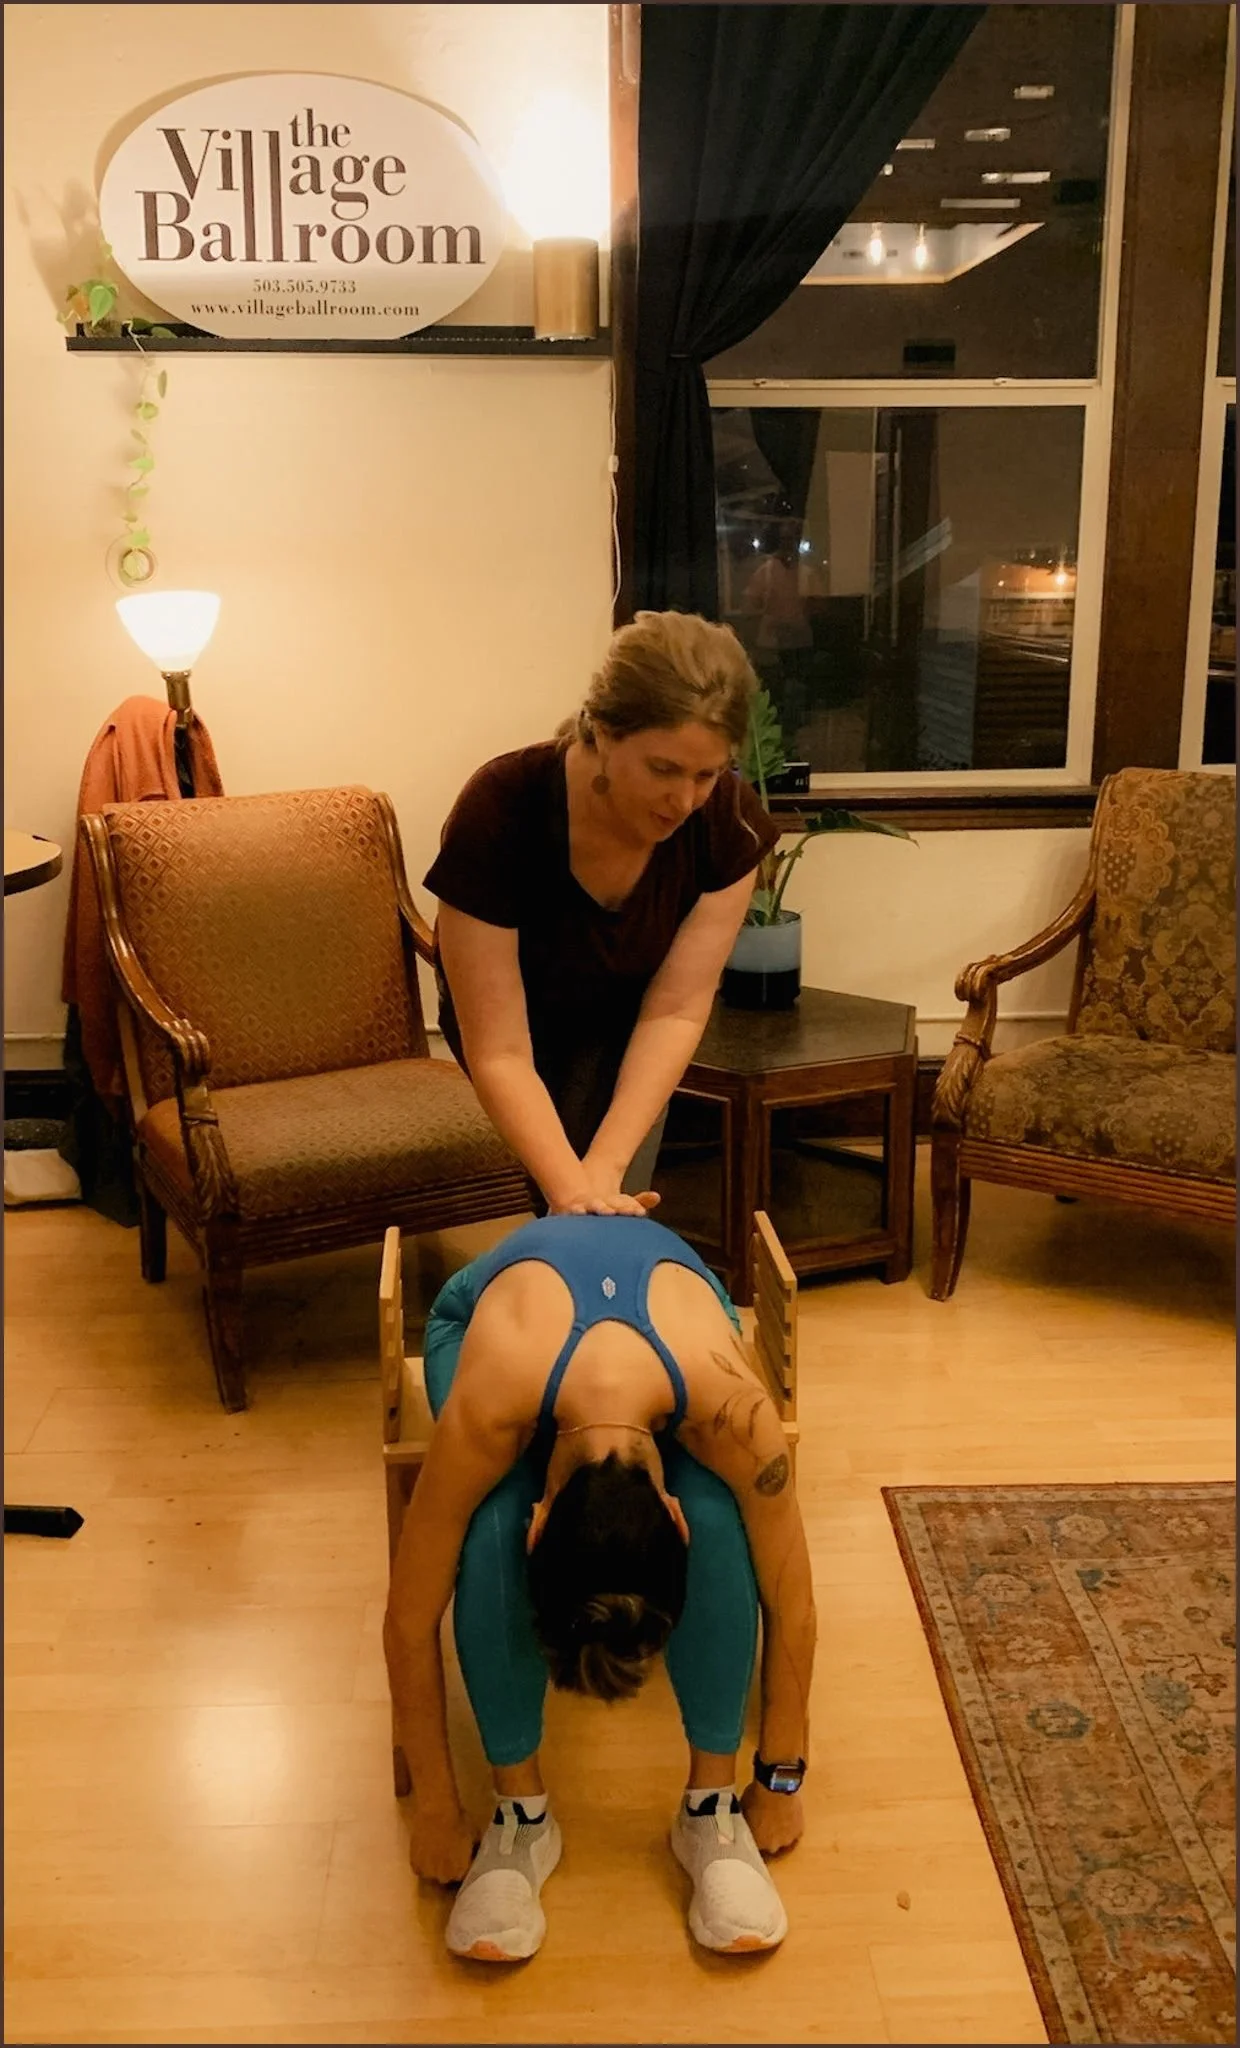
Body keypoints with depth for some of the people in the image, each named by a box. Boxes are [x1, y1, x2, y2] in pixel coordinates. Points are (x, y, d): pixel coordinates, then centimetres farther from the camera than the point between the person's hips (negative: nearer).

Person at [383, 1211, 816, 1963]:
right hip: (480, 1310, 0)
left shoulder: (728, 1407, -41)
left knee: (721, 1522, -29)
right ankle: (520, 1811, -12)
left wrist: (781, 1780, -13)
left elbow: (793, 1607, -24)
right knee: (488, 1534, -31)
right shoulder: (485, 1409, -43)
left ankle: (713, 1803, -11)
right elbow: (411, 1622, -27)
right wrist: (437, 1809, -17)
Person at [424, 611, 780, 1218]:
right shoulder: (499, 813, -39)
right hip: (514, 1009, -2)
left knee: (620, 1213, -9)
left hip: (623, 1019, 2)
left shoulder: (728, 820, -30)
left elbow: (676, 1010, -25)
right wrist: (573, 1191, -43)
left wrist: (605, 1170, -34)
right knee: (579, 1223, -7)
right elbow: (499, 1055, -35)